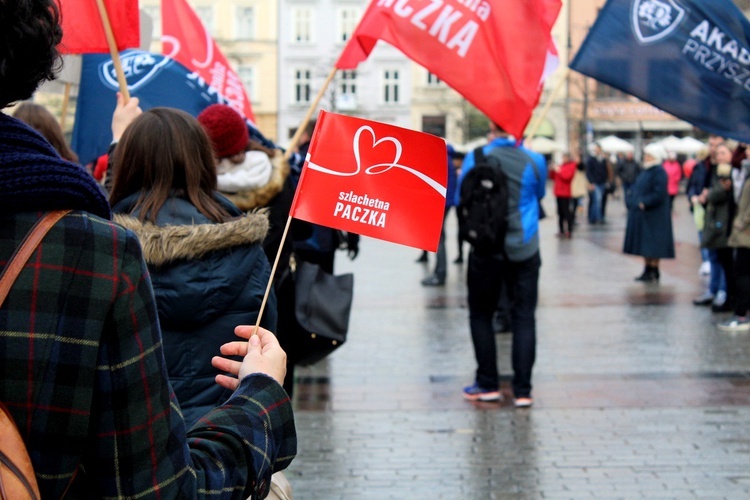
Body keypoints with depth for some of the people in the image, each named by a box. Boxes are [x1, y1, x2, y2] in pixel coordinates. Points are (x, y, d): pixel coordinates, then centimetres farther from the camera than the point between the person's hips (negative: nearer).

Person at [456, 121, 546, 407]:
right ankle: (522, 390, 3)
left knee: (481, 315, 13)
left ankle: (488, 384, 13)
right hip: (525, 251, 1)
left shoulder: (476, 158, -7)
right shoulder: (535, 161, -4)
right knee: (524, 317, 5)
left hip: (485, 249, -1)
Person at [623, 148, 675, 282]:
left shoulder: (659, 172, -13)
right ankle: (648, 270, 19)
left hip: (653, 215, -9)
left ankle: (654, 273, 0)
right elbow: (635, 189, 19)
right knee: (645, 245, 12)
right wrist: (632, 202, 5)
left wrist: (644, 203, -22)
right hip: (642, 215, 9)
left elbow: (659, 194, -22)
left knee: (652, 245, -5)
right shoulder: (645, 171, 15)